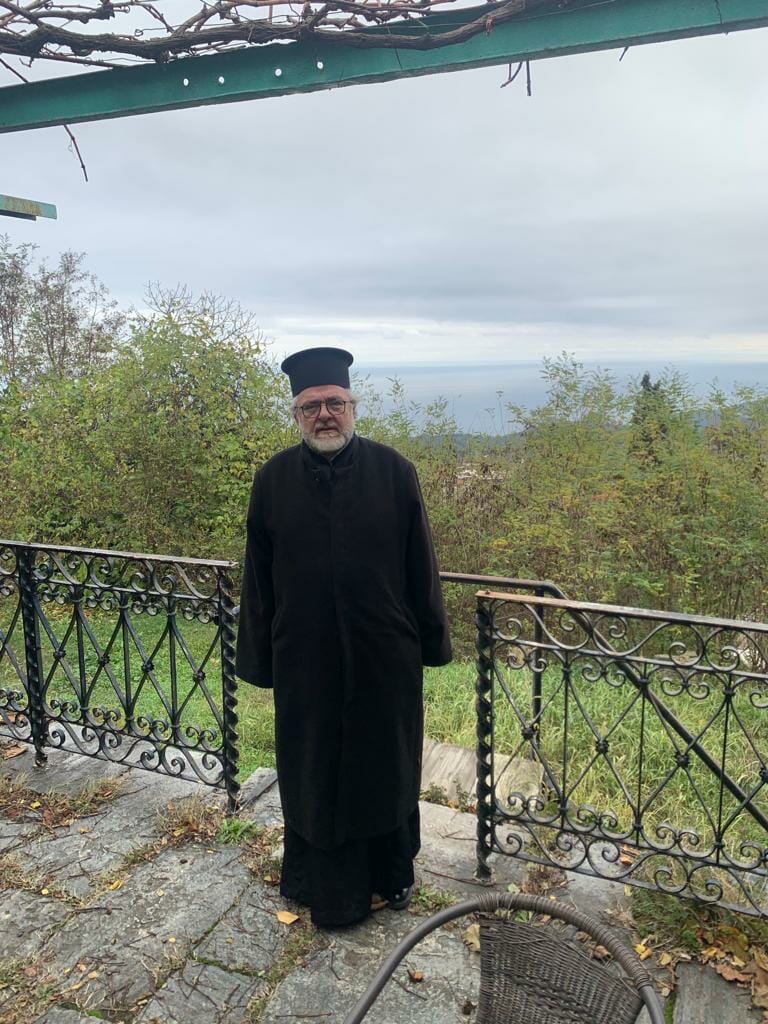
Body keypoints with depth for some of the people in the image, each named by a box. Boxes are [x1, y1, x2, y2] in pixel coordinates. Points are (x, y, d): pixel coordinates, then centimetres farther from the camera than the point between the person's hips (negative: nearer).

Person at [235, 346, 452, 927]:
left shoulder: (393, 471, -5)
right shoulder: (274, 479, -2)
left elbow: (420, 563, 0)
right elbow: (258, 576, 3)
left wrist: (431, 640, 2)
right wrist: (259, 657, 4)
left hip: (384, 654, 0)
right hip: (305, 656, 1)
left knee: (386, 764, 16)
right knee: (312, 770, 14)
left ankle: (393, 874, 39)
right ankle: (323, 885, 36)